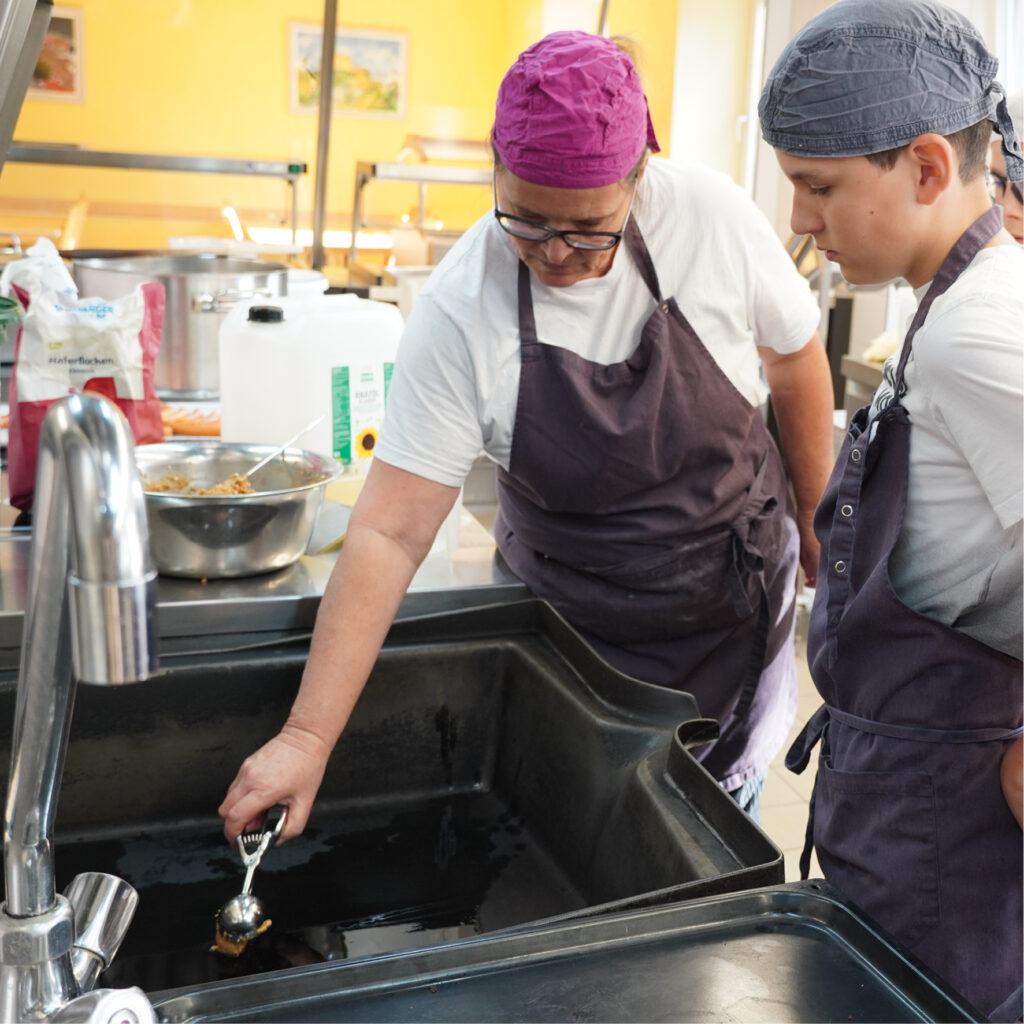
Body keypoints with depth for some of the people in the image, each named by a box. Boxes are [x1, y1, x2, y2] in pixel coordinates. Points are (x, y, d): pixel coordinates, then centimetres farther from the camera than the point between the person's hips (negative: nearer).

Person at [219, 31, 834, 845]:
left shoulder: (711, 218, -20)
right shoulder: (460, 310, -23)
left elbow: (797, 363, -2)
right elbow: (390, 533, -24)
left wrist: (816, 526, 6)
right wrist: (308, 738, -27)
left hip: (737, 603, 2)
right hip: (570, 626, -1)